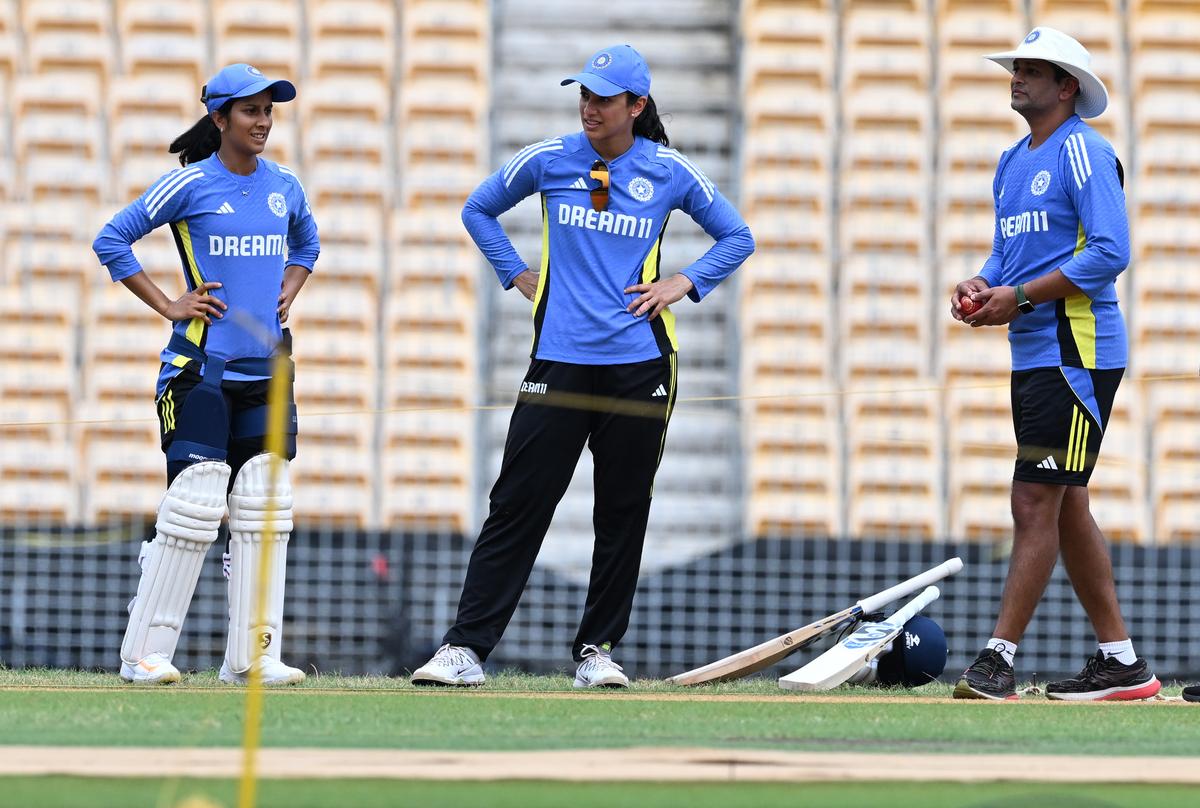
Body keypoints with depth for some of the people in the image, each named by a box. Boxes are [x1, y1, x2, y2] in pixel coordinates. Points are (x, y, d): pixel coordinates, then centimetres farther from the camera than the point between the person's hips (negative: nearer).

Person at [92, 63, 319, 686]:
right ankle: (144, 652, -2)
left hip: (267, 367, 5)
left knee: (266, 506, 0)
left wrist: (288, 293, 13)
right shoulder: (191, 184, -5)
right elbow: (112, 241, -3)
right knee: (193, 504, -9)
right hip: (201, 367, -5)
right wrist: (167, 306, -6)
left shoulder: (284, 187, 10)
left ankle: (251, 655, 3)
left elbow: (307, 244, 31)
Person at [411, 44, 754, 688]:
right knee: (518, 504, -6)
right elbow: (478, 210, 19)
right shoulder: (548, 160, 4)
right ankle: (465, 648, -7)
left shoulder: (670, 172, 3)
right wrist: (516, 275, 9)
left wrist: (685, 283, 1)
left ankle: (597, 650, 15)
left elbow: (737, 238, 14)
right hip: (559, 361, -1)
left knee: (623, 512, 5)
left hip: (639, 364, 1)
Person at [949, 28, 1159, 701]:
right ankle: (1121, 663, 17)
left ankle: (999, 658, -12)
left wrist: (1019, 298, -18)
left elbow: (1109, 253, -19)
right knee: (1067, 509, 12)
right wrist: (982, 286, 2)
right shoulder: (1013, 162, 18)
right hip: (1034, 357, 10)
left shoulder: (1082, 151, -11)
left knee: (1037, 505, -11)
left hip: (1077, 352, -10)